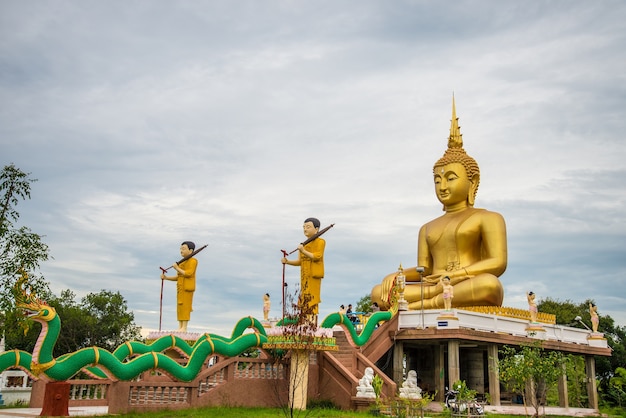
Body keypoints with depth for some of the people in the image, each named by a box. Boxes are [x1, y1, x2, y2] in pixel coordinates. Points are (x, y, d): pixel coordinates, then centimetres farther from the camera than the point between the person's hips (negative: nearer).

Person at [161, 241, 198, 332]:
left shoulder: (193, 261, -6)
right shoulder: (182, 263, 20)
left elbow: (188, 274, -18)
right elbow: (178, 277, 18)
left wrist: (177, 268, -12)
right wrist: (166, 277, 7)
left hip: (187, 287, -8)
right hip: (181, 288, 8)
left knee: (185, 306, -10)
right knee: (180, 307, 5)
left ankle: (184, 328, -9)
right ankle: (180, 328, 7)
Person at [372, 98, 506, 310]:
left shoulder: (487, 218, 11)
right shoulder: (428, 228, 29)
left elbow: (498, 263, -4)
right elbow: (424, 270, 18)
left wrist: (455, 275, -19)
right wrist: (397, 275, -4)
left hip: (471, 305, -4)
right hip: (433, 298, 5)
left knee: (488, 284, -39)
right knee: (378, 293, -14)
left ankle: (412, 307, -31)